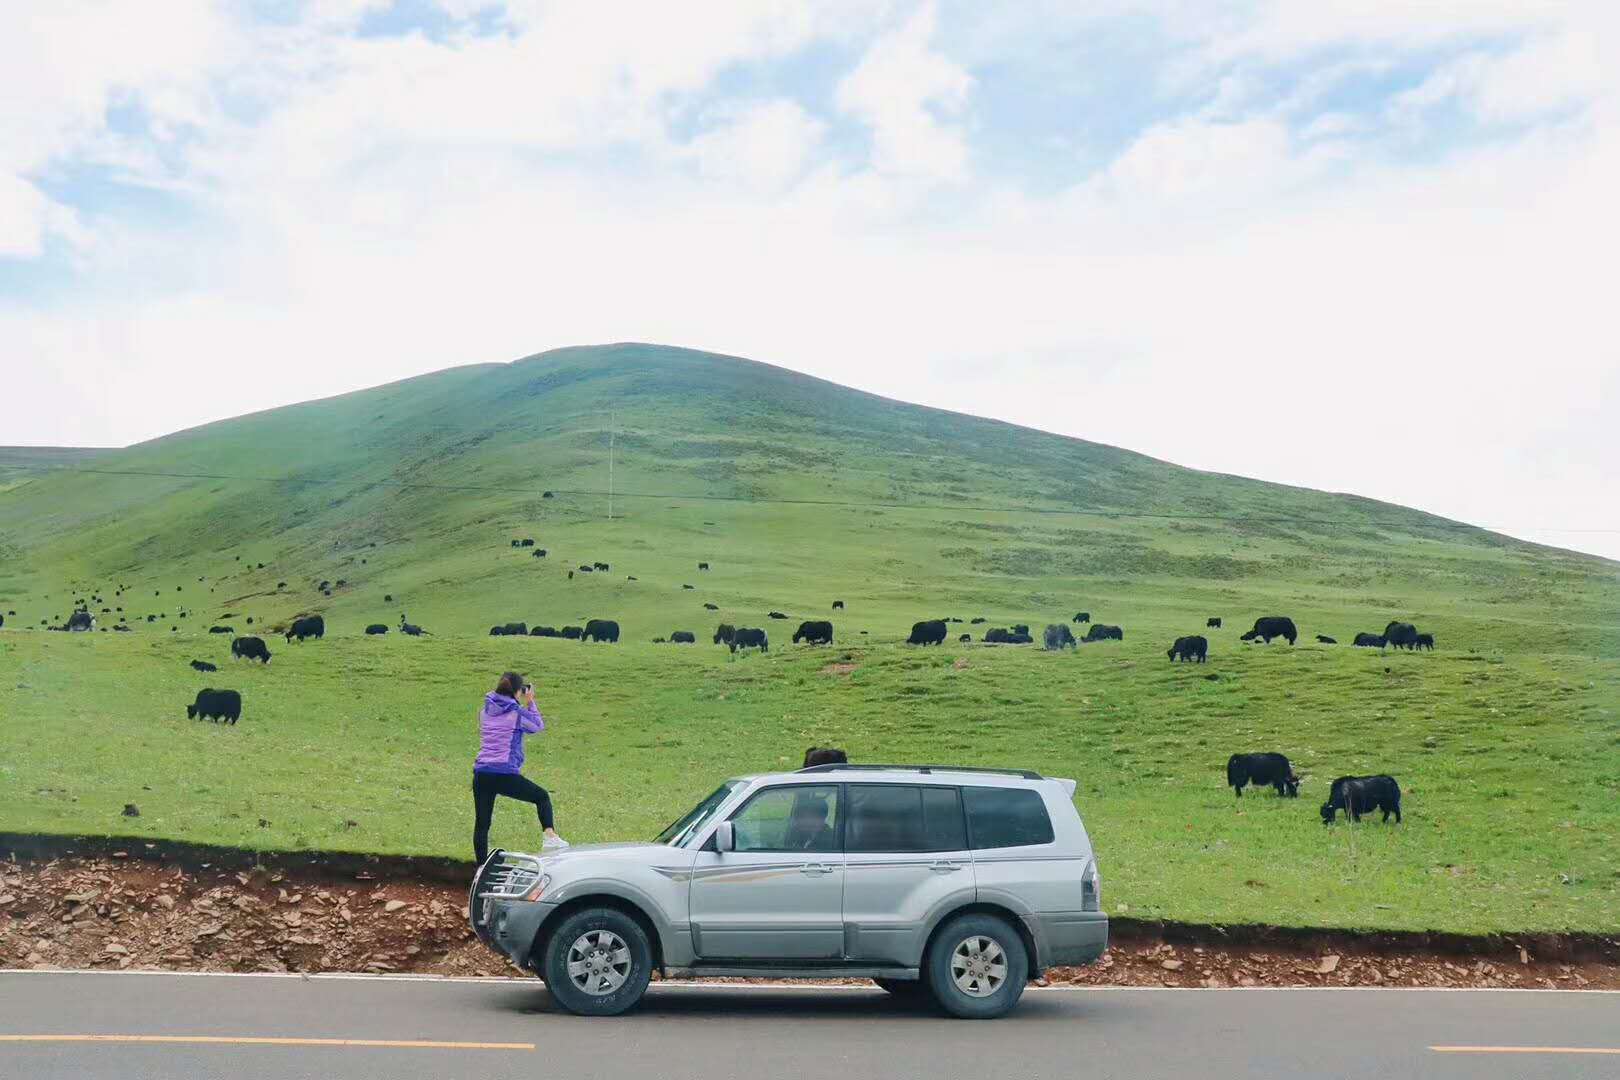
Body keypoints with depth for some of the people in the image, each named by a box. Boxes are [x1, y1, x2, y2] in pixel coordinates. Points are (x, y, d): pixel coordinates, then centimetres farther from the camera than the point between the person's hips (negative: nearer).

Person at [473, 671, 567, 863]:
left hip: (481, 774, 5)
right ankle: (550, 836, 1)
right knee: (542, 797, 17)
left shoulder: (485, 712, 11)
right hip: (506, 775, -5)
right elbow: (539, 725, 12)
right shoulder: (517, 713, -4)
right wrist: (530, 702, 17)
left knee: (481, 824, 11)